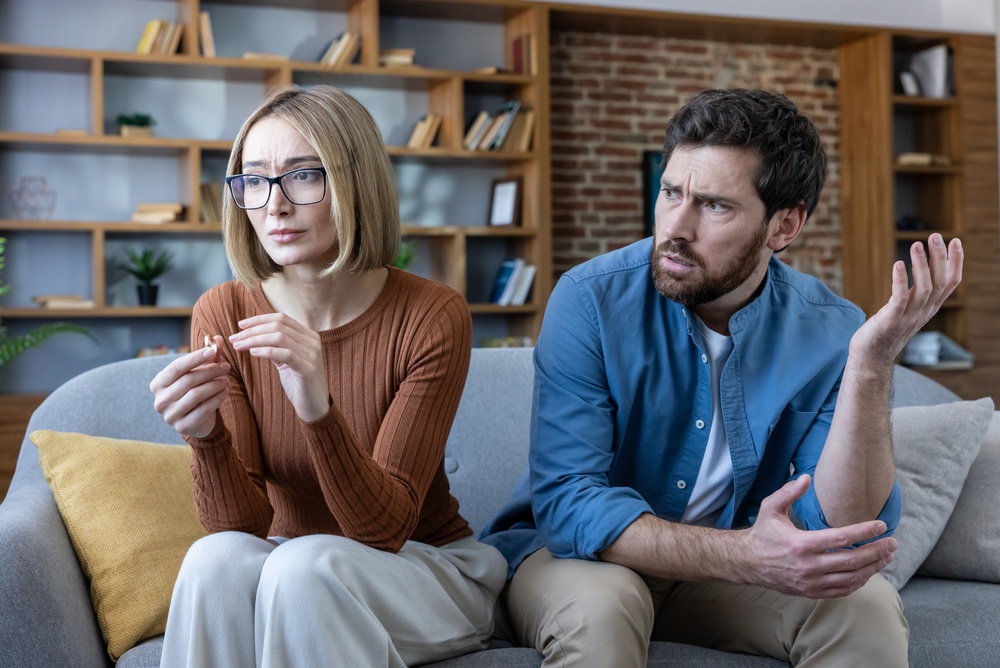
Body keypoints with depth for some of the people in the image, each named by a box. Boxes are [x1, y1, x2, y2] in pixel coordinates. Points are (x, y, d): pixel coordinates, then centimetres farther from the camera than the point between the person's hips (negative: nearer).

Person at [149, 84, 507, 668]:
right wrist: (205, 438, -32)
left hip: (428, 566, -2)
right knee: (217, 559, -30)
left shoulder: (433, 316, -18)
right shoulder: (223, 313, -9)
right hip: (286, 565, 3)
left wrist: (319, 412, -39)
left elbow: (386, 528, -22)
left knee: (302, 567, -32)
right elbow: (240, 523, -11)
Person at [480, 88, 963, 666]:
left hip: (729, 572, 3)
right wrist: (743, 555, -38)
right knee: (598, 606, -35)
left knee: (867, 607, -22)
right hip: (580, 552, -2)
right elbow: (567, 500, -26)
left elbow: (845, 534, -20)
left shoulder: (830, 331, -12)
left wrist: (871, 366, -33)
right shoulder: (591, 300, -20)